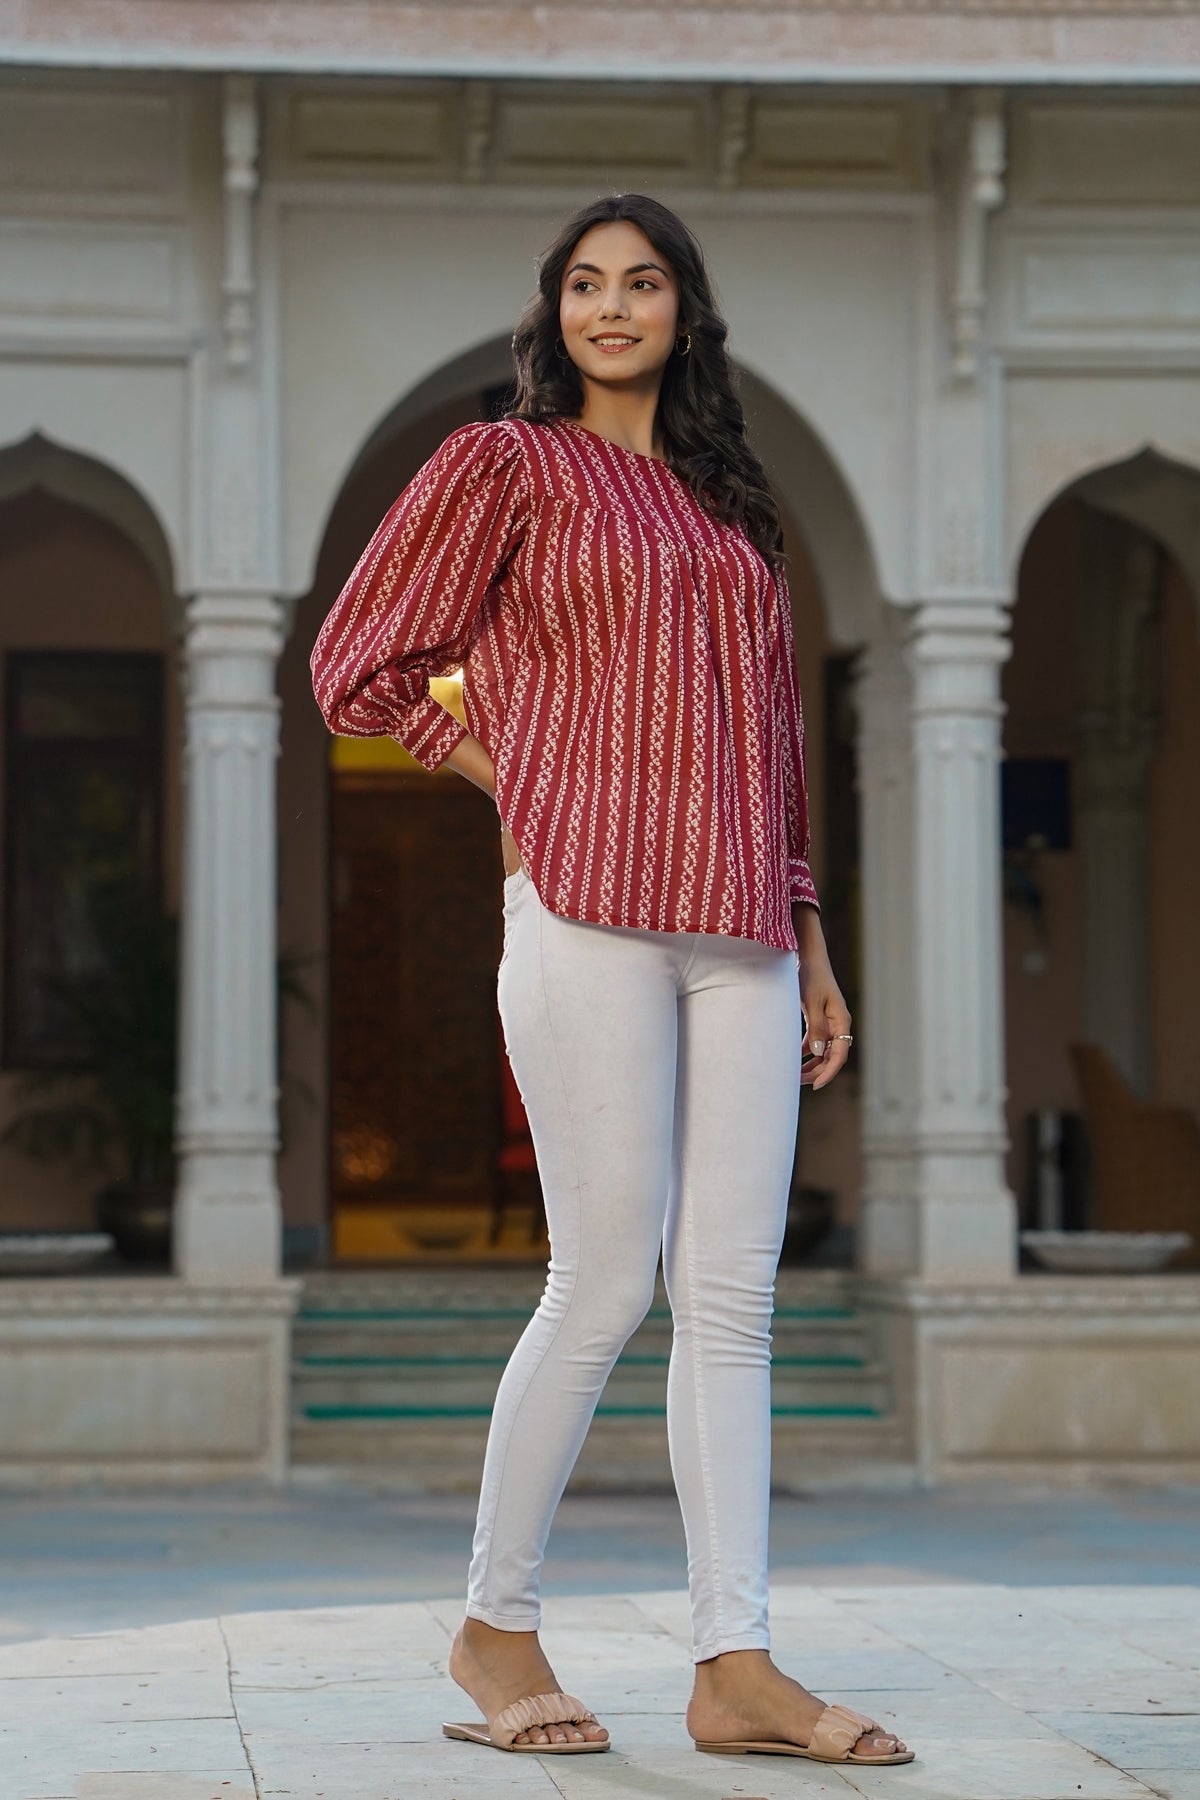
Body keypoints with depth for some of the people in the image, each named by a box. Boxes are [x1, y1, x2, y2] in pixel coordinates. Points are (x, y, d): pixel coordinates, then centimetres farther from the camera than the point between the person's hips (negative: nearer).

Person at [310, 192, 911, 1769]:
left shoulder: (727, 501, 22)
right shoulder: (509, 463, 6)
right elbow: (360, 666, 5)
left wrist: (810, 944, 19)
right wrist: (518, 790, 2)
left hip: (738, 928, 6)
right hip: (589, 909, -5)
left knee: (733, 1296, 0)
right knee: (606, 1282, -6)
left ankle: (736, 1668, 1)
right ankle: (496, 1628, 9)